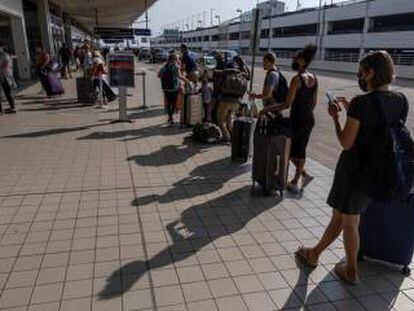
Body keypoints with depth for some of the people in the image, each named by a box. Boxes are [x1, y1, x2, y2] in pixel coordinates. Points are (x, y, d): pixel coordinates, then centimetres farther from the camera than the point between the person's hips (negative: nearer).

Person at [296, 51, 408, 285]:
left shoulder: (362, 103, -21)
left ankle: (351, 271, 32)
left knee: (349, 221, 13)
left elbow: (346, 143, -19)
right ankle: (314, 254, 35)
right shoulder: (402, 101, 0)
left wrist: (336, 117, -6)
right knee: (340, 215, 19)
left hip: (355, 168, -7)